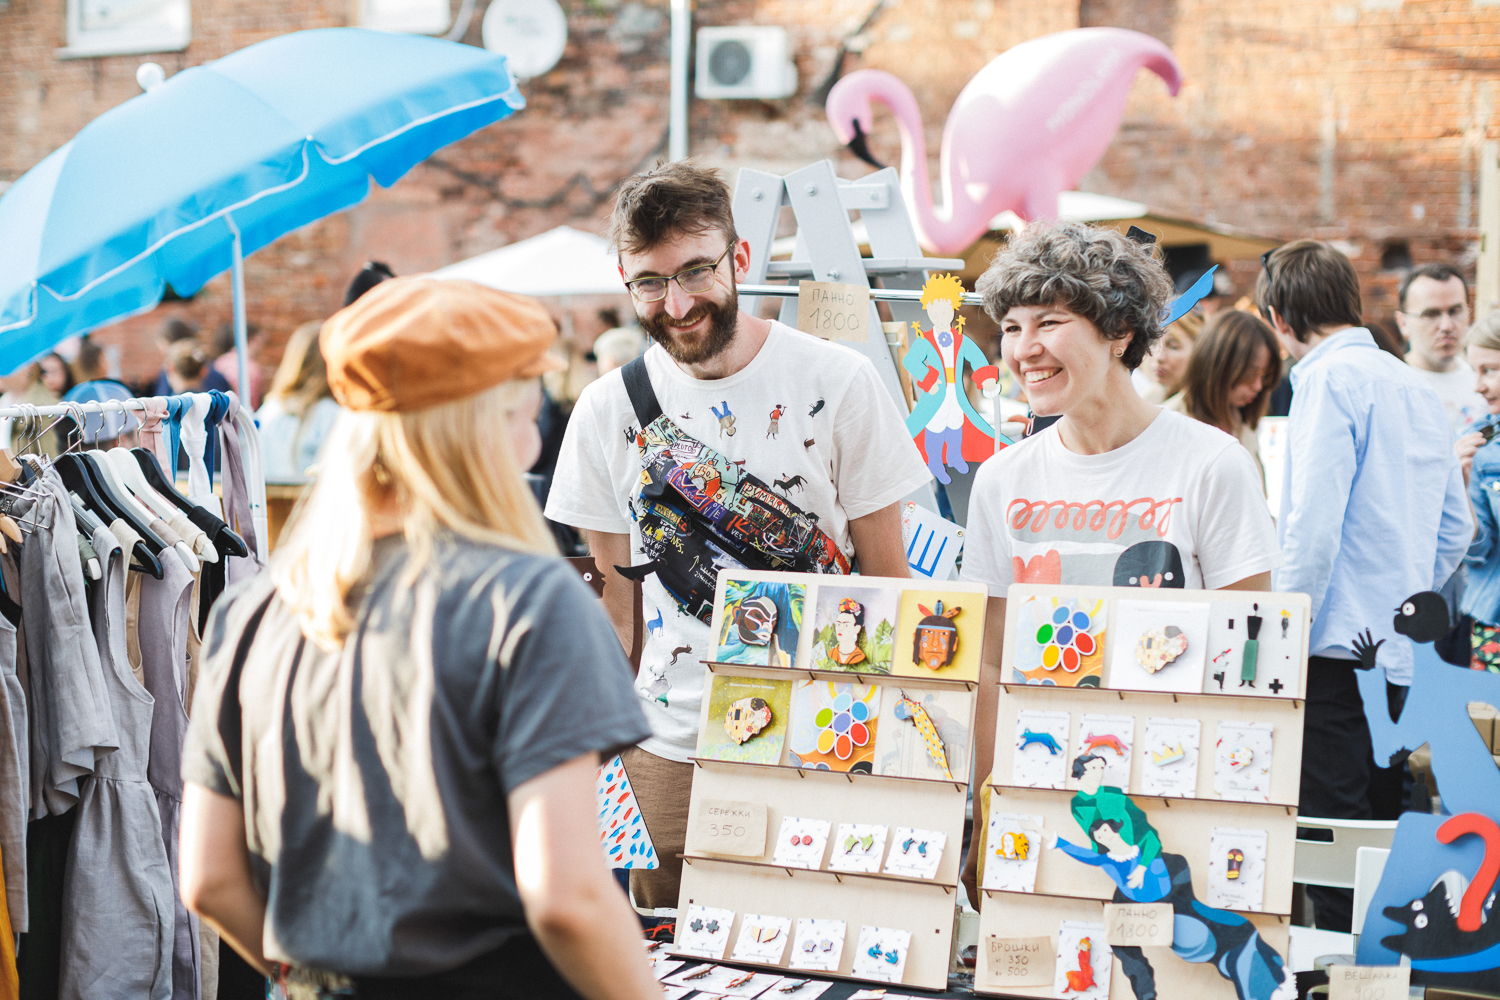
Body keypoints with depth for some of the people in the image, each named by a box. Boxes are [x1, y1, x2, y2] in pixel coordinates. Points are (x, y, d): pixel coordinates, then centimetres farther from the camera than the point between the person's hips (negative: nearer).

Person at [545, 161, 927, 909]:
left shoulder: (838, 383, -6)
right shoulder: (608, 409, 1)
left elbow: (888, 582, -1)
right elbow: (619, 592, 10)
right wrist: (614, 745, 5)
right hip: (669, 755, 2)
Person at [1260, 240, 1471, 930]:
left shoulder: (1330, 379, -11)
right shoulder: (1414, 385, 15)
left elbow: (1314, 526, -18)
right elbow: (1455, 526, 20)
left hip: (1340, 646, -9)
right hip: (1406, 653, 9)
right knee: (1383, 829, 14)